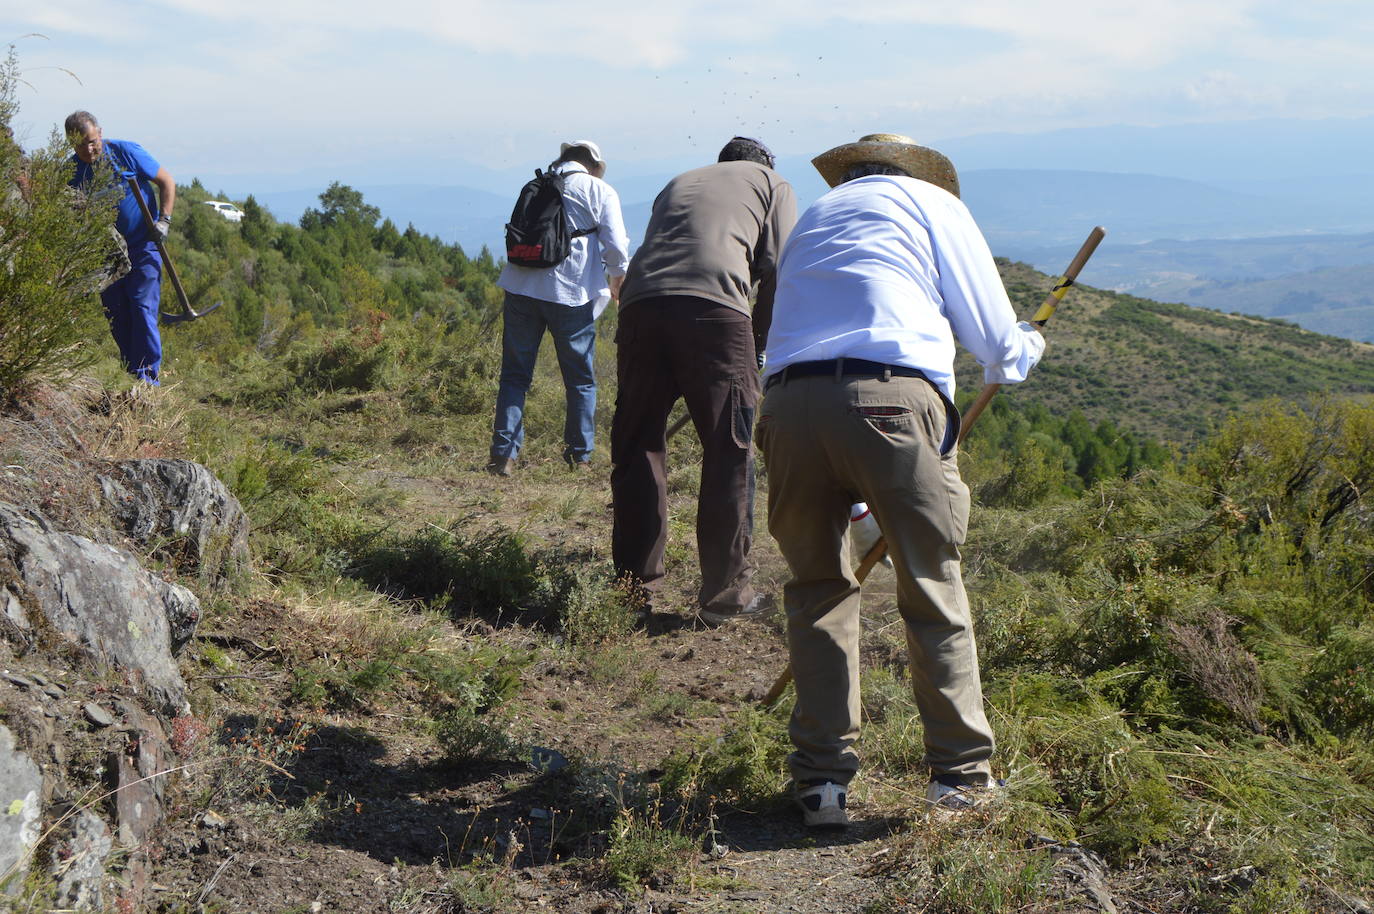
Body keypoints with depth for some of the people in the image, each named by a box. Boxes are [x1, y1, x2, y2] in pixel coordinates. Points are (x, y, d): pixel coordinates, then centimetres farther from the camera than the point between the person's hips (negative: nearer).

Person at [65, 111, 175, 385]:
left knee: (143, 309, -12)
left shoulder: (127, 152, -10)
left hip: (143, 246, -4)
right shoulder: (71, 171, -1)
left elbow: (167, 182, -2)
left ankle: (148, 377, -11)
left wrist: (164, 221, -14)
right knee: (116, 317, 7)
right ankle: (131, 374, 20)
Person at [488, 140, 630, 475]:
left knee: (515, 375, 8)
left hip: (522, 287, 3)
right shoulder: (600, 190, 5)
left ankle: (503, 455, 2)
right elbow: (616, 247, -2)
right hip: (571, 293, -3)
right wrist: (617, 282, 14)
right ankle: (580, 456, 15)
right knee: (580, 379, 10)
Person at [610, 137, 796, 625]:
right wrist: (758, 339, 21)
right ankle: (725, 592, 8)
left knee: (636, 449, 12)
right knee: (728, 455, 4)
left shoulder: (678, 183, 36)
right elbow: (778, 271, 10)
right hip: (715, 308, -4)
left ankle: (634, 586, 16)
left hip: (640, 305, 4)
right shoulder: (771, 182, 25)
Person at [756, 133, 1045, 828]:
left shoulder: (812, 217, 34)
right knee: (932, 587, 9)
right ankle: (960, 772, 16)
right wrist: (1028, 348, 42)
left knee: (818, 587, 17)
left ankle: (821, 777, 15)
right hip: (890, 398, -4)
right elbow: (994, 340, 16)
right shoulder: (933, 200, 21)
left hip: (789, 400, 4)